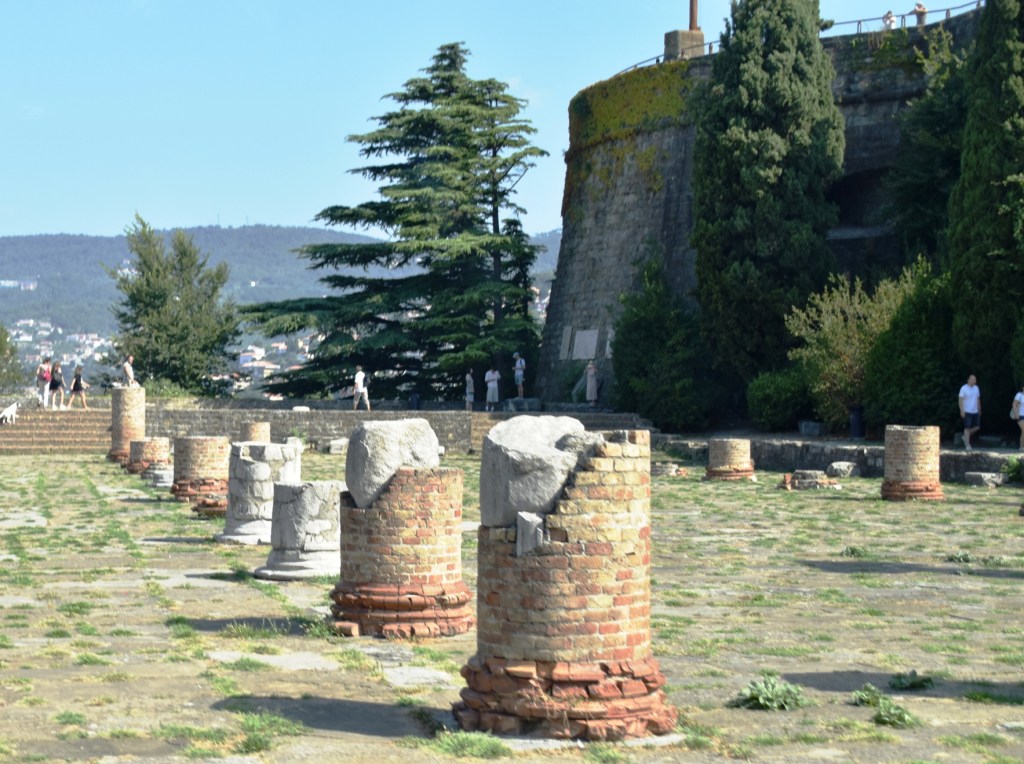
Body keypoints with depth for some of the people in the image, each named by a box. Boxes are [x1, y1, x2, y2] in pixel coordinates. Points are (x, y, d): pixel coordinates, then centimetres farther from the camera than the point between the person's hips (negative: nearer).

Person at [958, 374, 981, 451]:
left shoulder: (976, 388, 9)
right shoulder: (964, 388, -10)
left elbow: (978, 399, 16)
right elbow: (960, 400, -12)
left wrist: (979, 409, 15)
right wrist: (962, 411, -18)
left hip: (975, 412, 6)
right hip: (967, 412, -6)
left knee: (977, 427, 4)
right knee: (967, 428, -5)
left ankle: (965, 437, 25)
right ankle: (967, 445, -1)